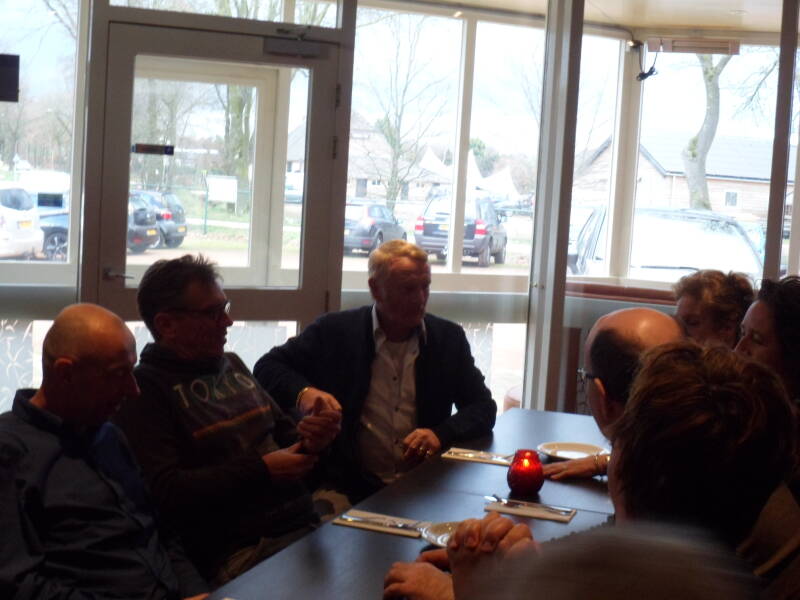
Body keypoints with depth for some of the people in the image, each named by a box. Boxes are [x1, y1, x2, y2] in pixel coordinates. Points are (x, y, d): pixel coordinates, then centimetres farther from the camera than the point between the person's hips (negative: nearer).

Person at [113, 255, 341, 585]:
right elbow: (166, 492, -15)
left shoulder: (232, 364, 17)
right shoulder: (144, 390, -5)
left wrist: (307, 439, 0)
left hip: (305, 525, 7)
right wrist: (262, 470, -12)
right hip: (238, 554, -7)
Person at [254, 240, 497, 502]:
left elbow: (484, 407, 10)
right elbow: (268, 367, 7)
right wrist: (302, 392, -15)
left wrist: (440, 434, -10)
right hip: (350, 488, -2)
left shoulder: (449, 337, 9)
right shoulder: (335, 331, 2)